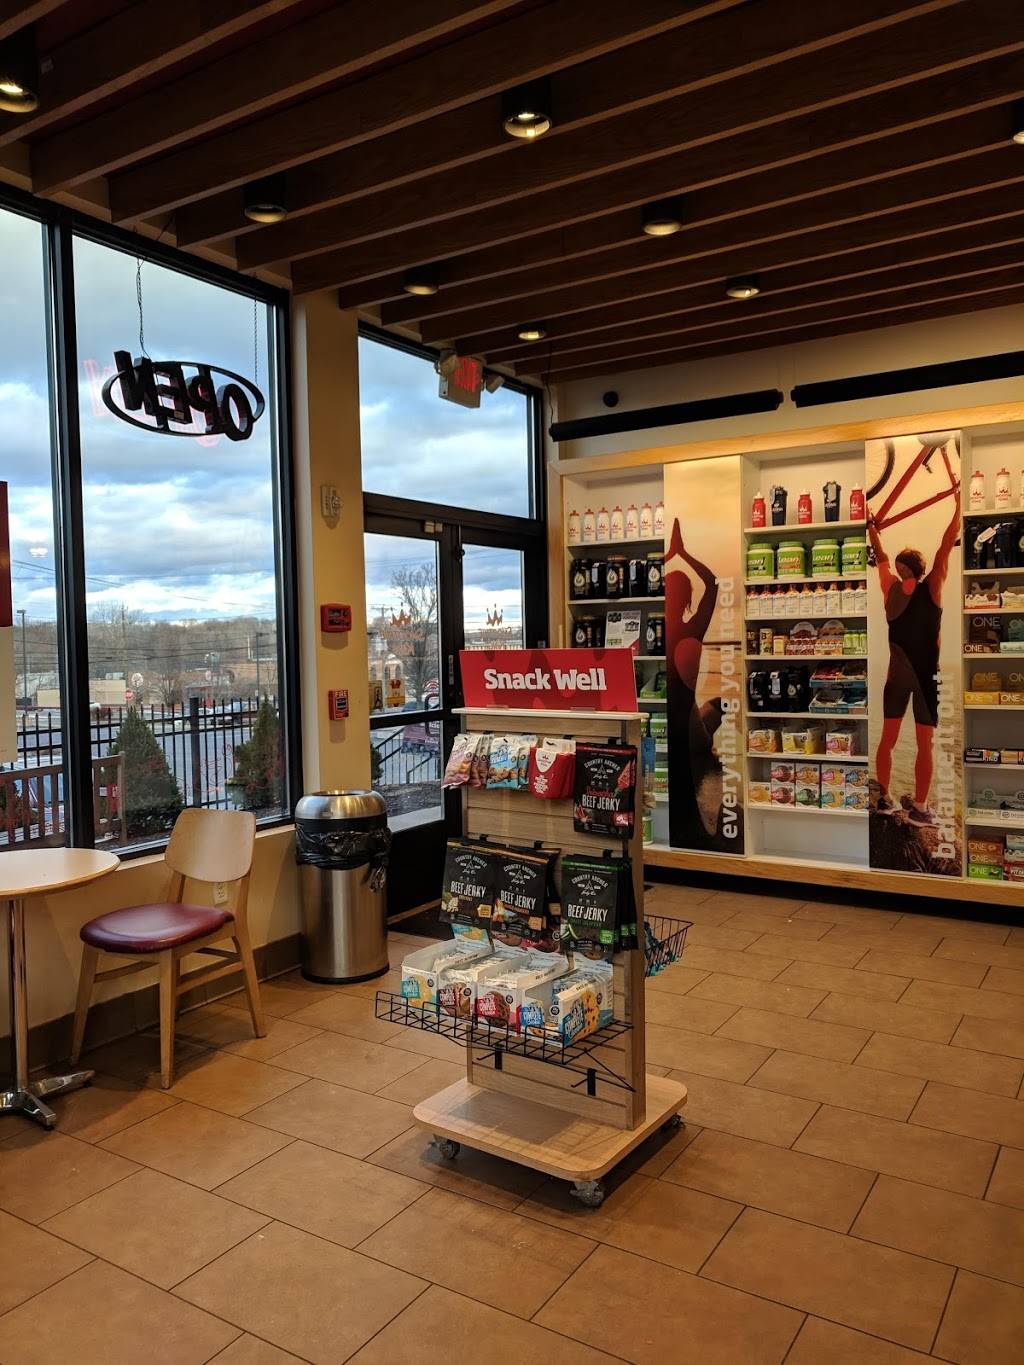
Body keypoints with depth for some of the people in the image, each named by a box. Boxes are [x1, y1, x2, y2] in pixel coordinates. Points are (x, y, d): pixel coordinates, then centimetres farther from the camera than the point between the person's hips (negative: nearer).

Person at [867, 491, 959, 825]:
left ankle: (885, 798, 16)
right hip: (925, 673, -4)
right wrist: (957, 503, -4)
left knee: (888, 739, 11)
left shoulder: (891, 588, 1)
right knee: (925, 744, -2)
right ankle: (919, 808, -3)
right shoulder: (931, 587, -8)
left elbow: (881, 557, 16)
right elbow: (947, 545, -9)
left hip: (896, 672, 5)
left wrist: (872, 528, 30)